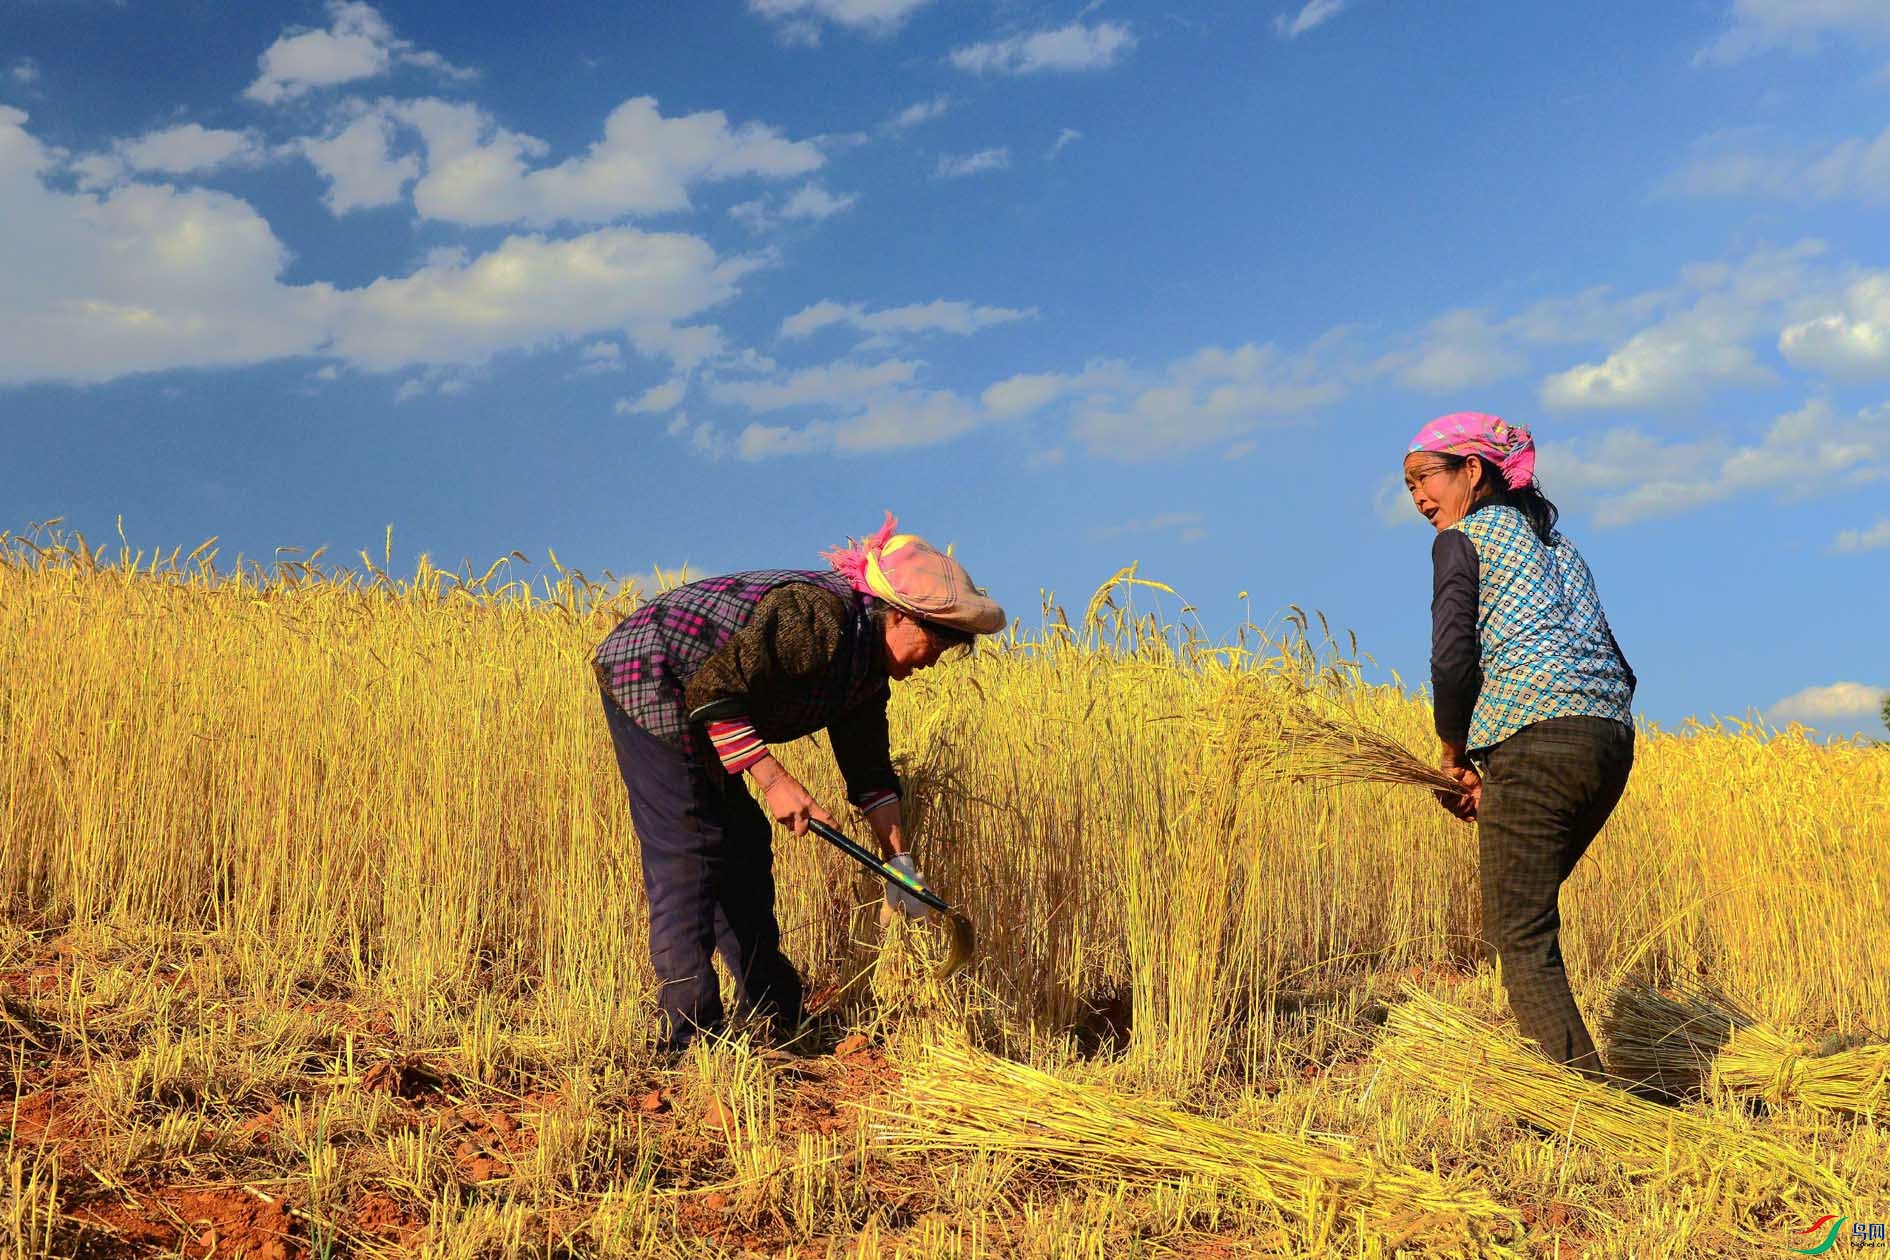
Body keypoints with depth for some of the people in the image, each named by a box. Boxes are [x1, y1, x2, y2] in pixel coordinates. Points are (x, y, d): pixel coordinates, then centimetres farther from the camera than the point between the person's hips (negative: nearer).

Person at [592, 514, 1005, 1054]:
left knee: (743, 845, 11)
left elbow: (868, 768, 10)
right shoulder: (819, 617, -27)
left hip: (693, 706, 10)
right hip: (649, 681, -10)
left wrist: (901, 862, 8)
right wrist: (773, 779, -27)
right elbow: (713, 689, -29)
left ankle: (772, 1016, 20)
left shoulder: (868, 666, 3)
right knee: (687, 850, -15)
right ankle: (686, 1036, -14)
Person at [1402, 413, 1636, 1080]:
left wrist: (1455, 755, 5)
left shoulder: (1462, 538, 4)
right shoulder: (1555, 540, 26)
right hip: (1612, 741, 8)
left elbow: (1453, 658, -10)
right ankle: (1568, 1074, 24)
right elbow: (1617, 667, 20)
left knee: (1519, 937, -3)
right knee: (1527, 912, 21)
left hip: (1537, 740, -8)